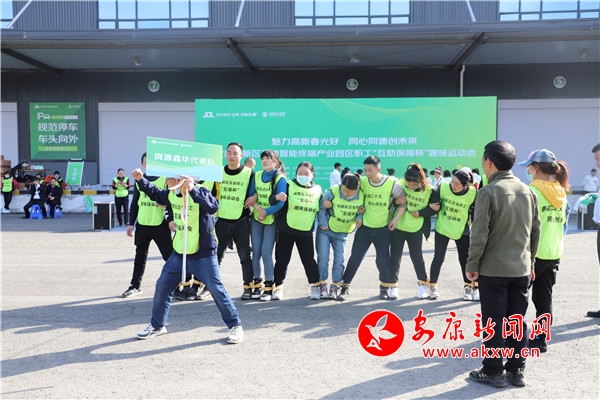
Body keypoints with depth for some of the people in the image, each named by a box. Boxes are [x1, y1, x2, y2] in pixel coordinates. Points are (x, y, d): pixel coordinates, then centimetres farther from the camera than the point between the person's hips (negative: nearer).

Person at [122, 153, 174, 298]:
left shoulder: (165, 179, -1)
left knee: (169, 256, -4)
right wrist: (131, 223, 7)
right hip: (142, 225, 4)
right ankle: (135, 286, 25)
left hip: (160, 225, -4)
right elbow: (134, 203, 13)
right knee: (140, 256, 14)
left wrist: (171, 219, -18)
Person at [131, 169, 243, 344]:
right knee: (162, 286, 12)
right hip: (179, 253, 7)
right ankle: (157, 325, 31)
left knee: (216, 289, -4)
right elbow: (155, 194, 22)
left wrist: (192, 190, -44)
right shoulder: (172, 194, 3)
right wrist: (141, 180, 8)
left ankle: (235, 326, 12)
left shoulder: (200, 192, -18)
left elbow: (213, 206, -38)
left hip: (203, 255, -7)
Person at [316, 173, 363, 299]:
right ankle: (323, 285, 7)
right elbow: (321, 207, -9)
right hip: (325, 231, -2)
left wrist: (360, 217, -11)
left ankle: (334, 287, 12)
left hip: (342, 233, 2)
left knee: (339, 261, 0)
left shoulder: (361, 196, -10)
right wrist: (323, 224, -10)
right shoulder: (332, 192, -19)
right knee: (323, 257, -6)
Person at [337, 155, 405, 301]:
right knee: (355, 258, 1)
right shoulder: (362, 182, -6)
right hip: (365, 228, 2)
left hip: (383, 229, -1)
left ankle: (385, 286, 29)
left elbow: (403, 203, -2)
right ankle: (345, 287, 12)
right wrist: (359, 208, -4)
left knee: (383, 260, 4)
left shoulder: (392, 184, -12)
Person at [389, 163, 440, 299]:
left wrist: (420, 213, -15)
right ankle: (393, 285, 15)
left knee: (416, 256, 7)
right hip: (398, 226, 1)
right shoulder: (401, 184, -11)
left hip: (416, 229, 0)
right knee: (395, 256, 5)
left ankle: (423, 283, 26)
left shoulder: (429, 191, -11)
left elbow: (434, 209, -2)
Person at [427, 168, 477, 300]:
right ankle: (432, 286, 19)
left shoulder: (473, 193, -19)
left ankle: (468, 287, 24)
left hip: (462, 231, 0)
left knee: (464, 259, 7)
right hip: (442, 228, 0)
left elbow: (475, 214, -4)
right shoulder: (443, 187, -19)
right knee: (438, 258, 3)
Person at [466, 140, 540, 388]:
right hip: (521, 268, 6)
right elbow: (536, 231, 11)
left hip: (493, 268, -6)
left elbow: (479, 235, -16)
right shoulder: (528, 191, 6)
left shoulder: (488, 192, -13)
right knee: (517, 321, 13)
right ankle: (516, 371, 22)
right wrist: (530, 262, 19)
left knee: (493, 323, 4)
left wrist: (472, 265, -7)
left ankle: (493, 372, 13)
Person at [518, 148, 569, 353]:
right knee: (544, 298, 12)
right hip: (554, 253, 7)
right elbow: (563, 222, 15)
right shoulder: (560, 192, 8)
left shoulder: (533, 191, -15)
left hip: (533, 252, -7)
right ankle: (541, 339, 18)